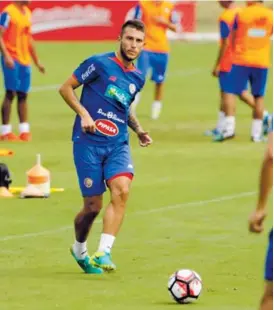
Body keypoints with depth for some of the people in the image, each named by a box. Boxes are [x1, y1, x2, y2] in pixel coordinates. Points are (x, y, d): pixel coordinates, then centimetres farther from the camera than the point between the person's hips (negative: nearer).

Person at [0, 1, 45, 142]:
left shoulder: (27, 12, 14)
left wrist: (36, 61, 24)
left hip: (25, 60, 7)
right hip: (12, 60, -7)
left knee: (23, 95, 7)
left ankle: (24, 131, 8)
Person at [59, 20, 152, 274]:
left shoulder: (137, 78, 12)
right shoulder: (100, 63, -7)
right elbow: (66, 88, -3)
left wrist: (139, 130, 13)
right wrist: (83, 113, -16)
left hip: (117, 144, 4)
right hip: (88, 142, -4)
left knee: (122, 189, -23)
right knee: (93, 206, -2)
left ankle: (104, 253, -22)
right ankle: (79, 250, 28)